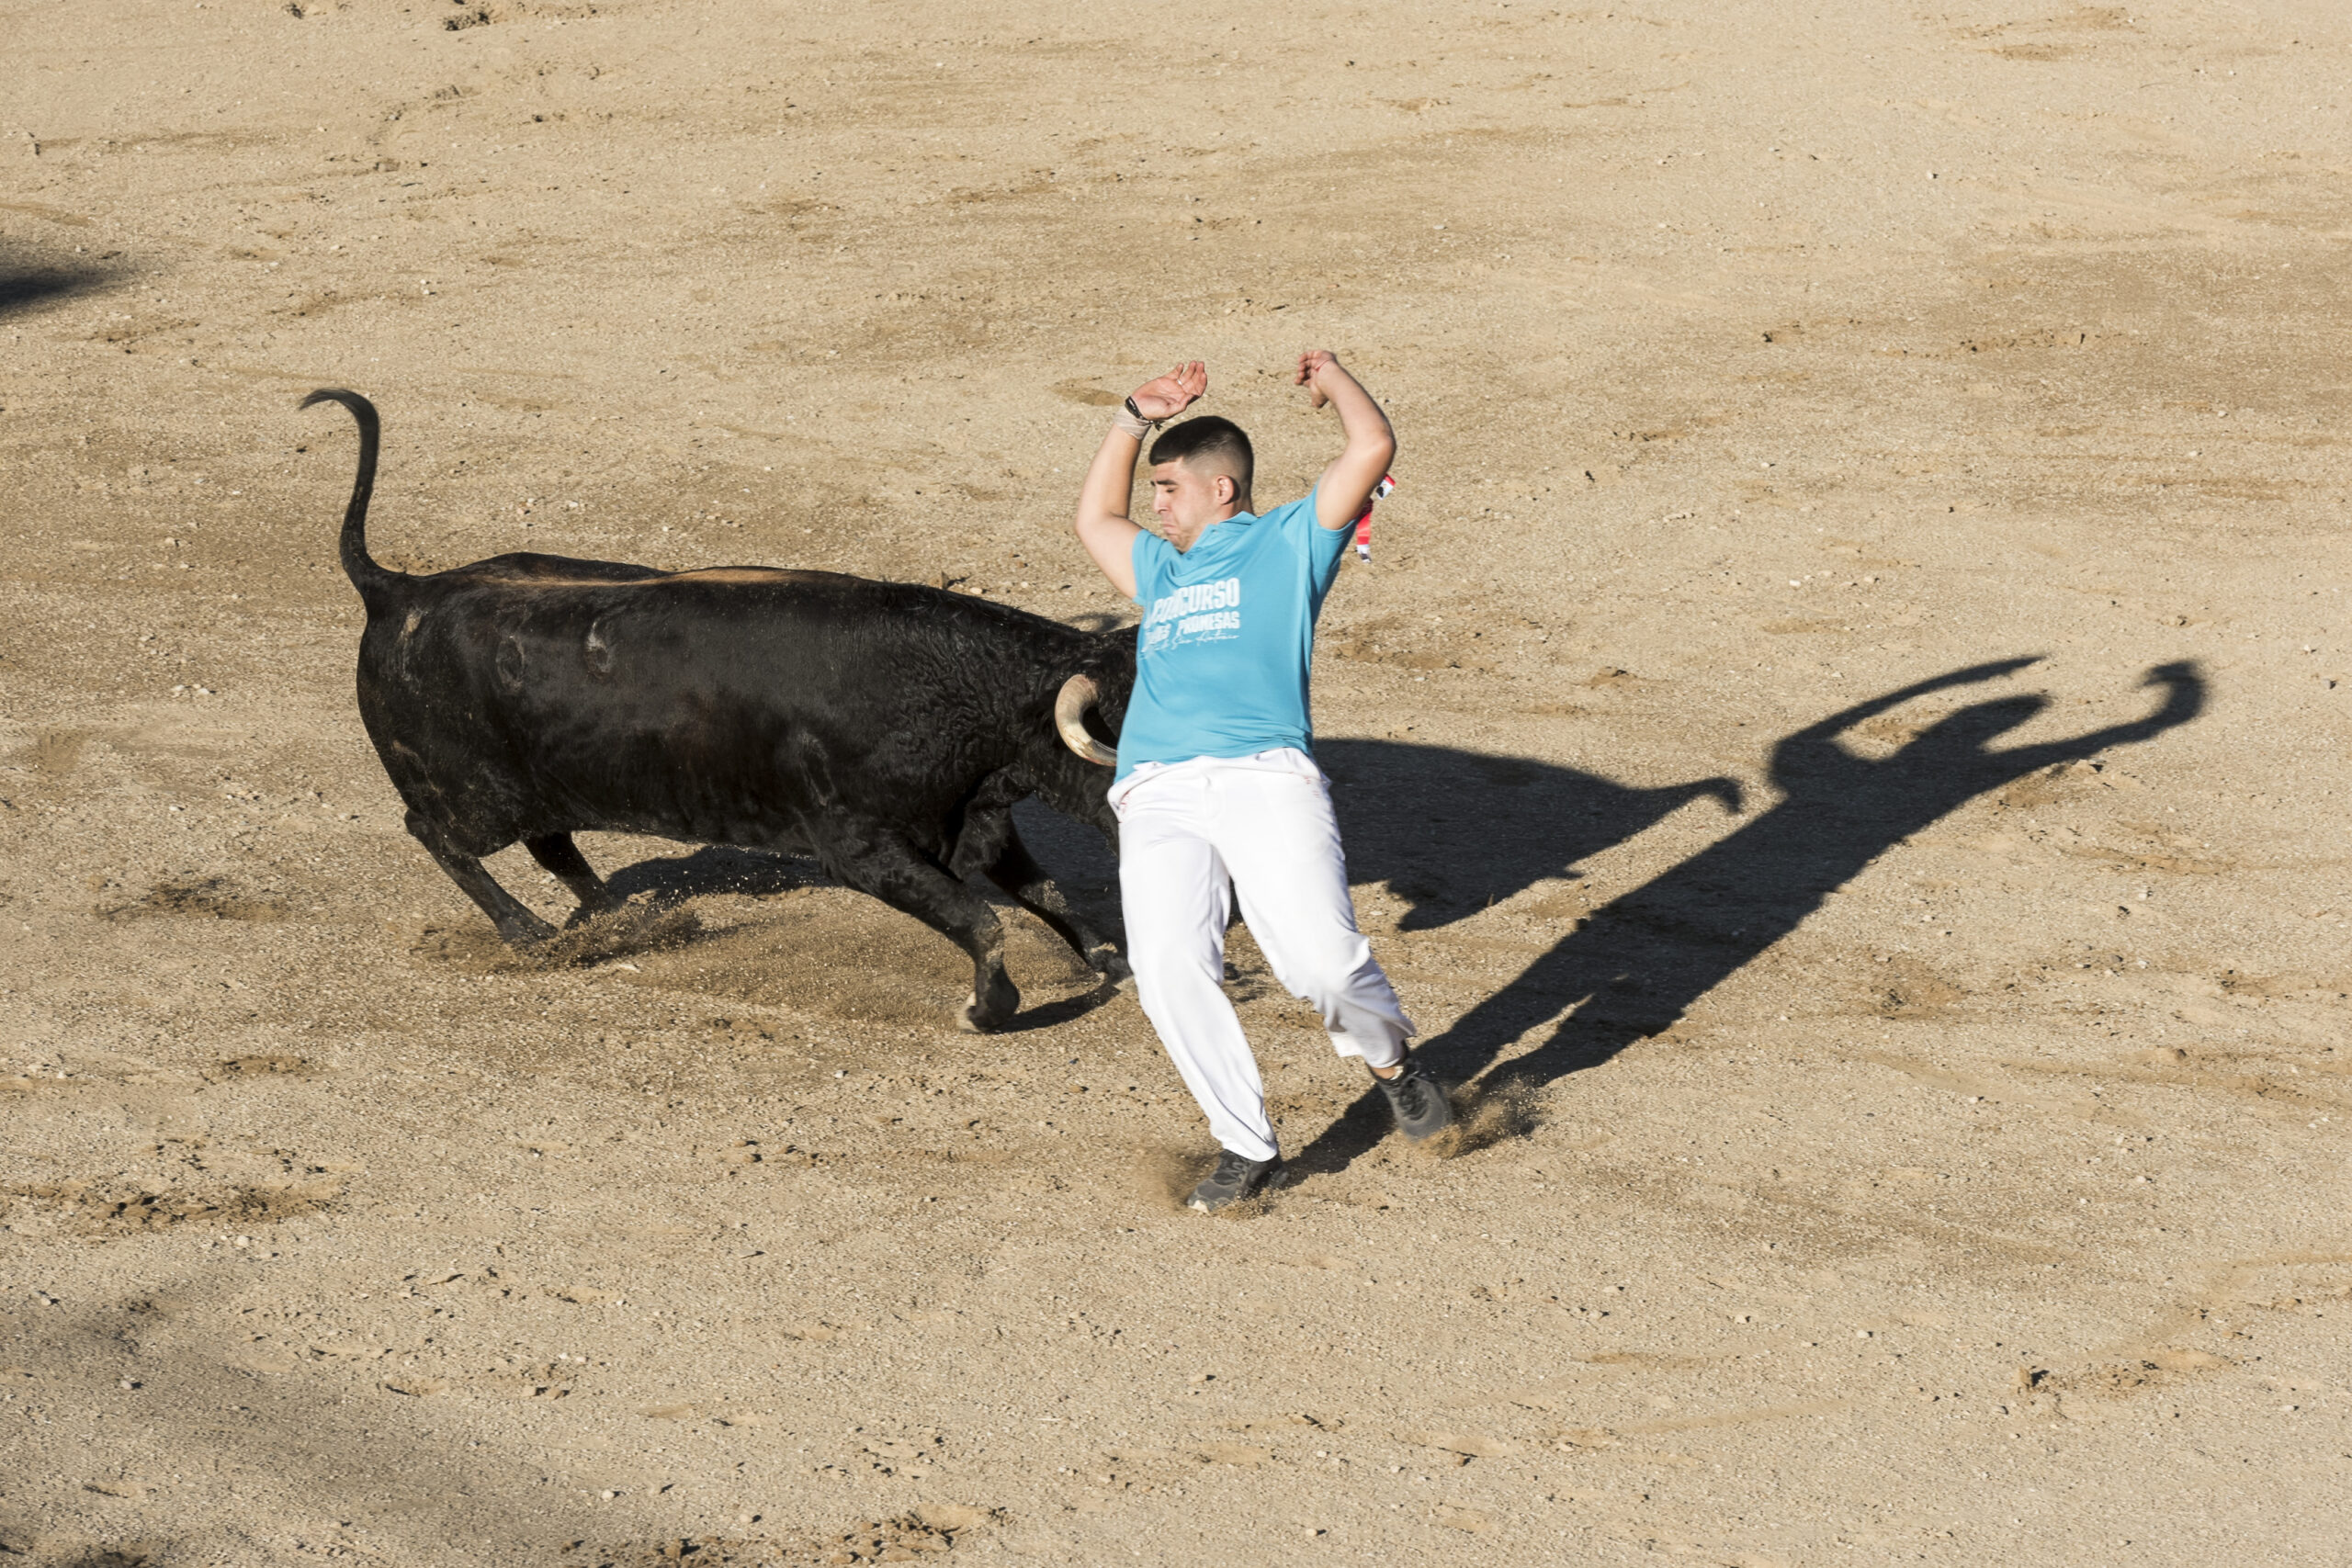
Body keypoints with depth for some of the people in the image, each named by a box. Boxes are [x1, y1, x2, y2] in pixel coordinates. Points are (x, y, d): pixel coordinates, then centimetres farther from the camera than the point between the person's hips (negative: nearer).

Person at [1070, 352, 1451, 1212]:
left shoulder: (1288, 543, 18)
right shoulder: (1164, 570, 34)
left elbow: (1372, 447, 9)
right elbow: (1094, 520, 52)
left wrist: (1329, 374, 27)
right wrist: (1137, 416, 44)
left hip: (1265, 777, -4)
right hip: (1158, 795, 4)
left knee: (1323, 957, -21)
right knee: (1169, 971, -20)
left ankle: (1390, 1062, 12)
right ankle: (1248, 1152, -8)